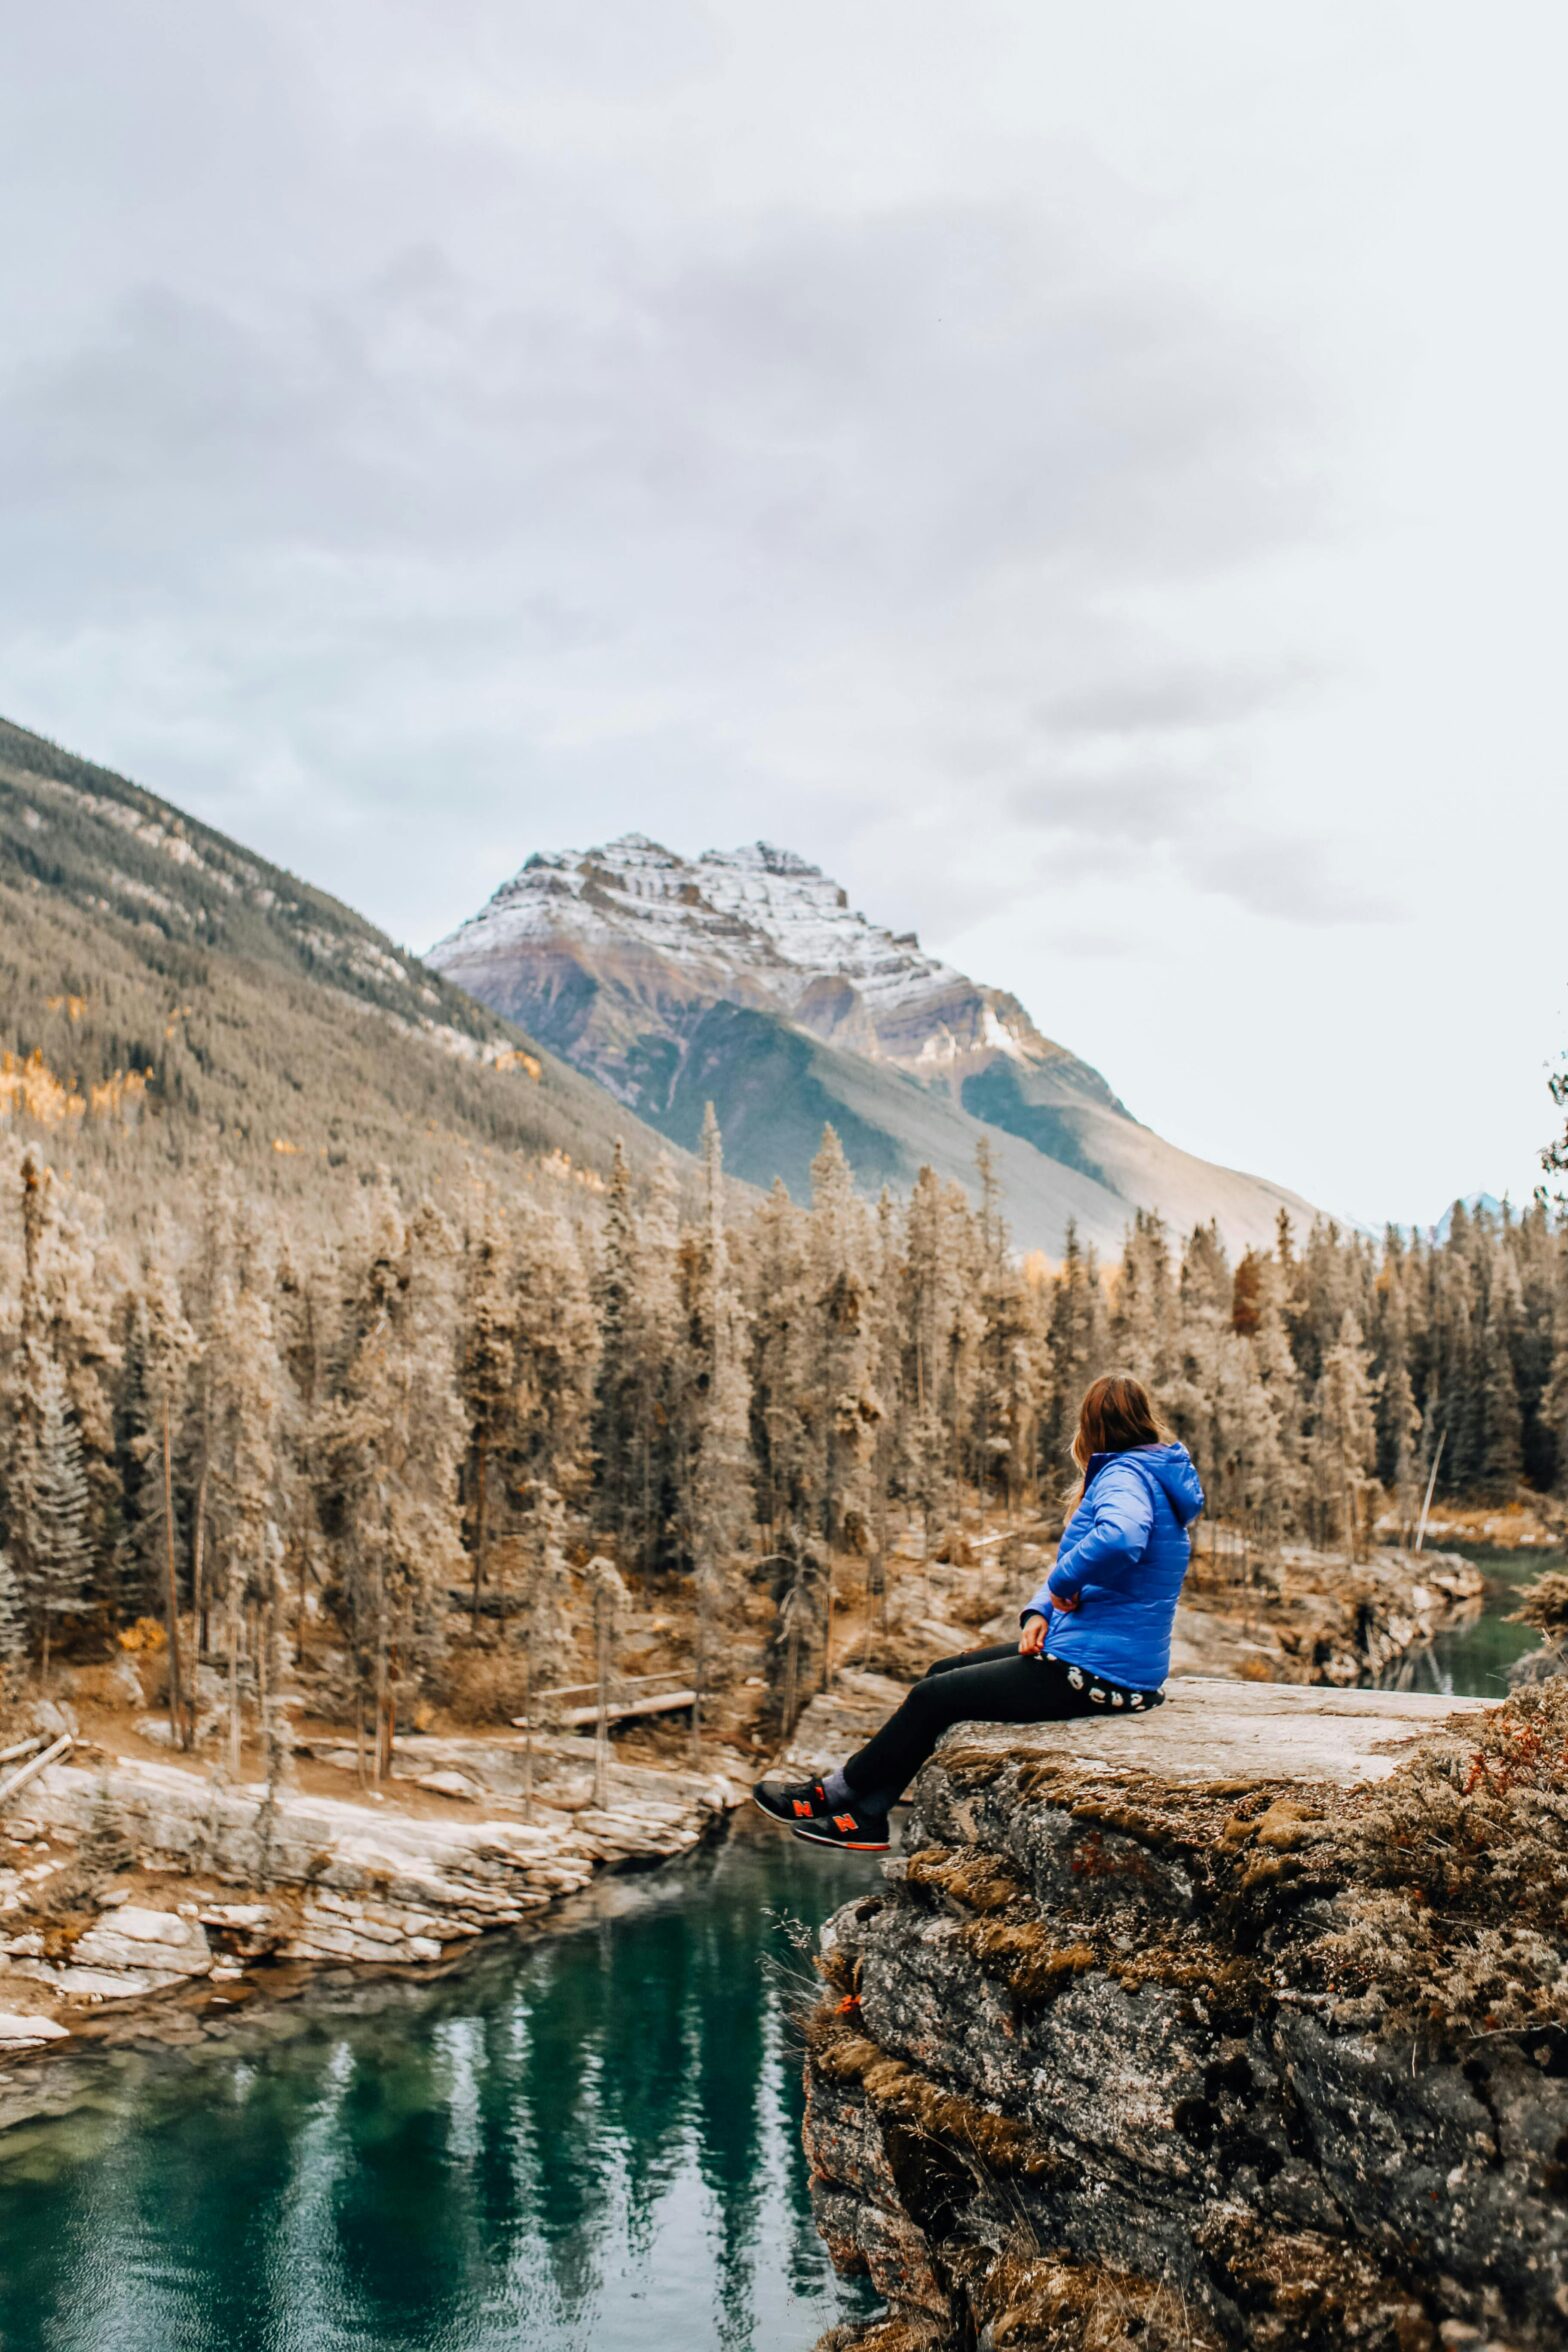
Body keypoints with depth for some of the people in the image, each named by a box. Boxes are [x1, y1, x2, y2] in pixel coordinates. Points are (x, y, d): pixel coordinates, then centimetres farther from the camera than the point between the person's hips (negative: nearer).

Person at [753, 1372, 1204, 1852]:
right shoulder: (1151, 1473, 14)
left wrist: (1062, 1583, -23)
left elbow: (1117, 1539, -42)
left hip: (1096, 1672, -10)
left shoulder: (1126, 1475, -18)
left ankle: (833, 1795, 14)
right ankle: (865, 1815, 15)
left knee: (935, 1696, -2)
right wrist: (1039, 1612, 1)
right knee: (944, 1671, 14)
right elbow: (1075, 1561, 20)